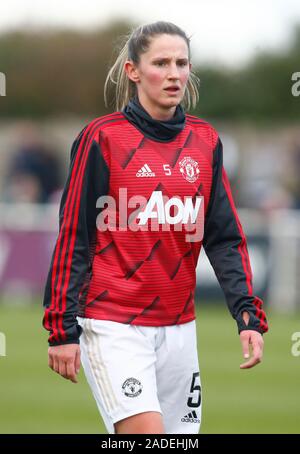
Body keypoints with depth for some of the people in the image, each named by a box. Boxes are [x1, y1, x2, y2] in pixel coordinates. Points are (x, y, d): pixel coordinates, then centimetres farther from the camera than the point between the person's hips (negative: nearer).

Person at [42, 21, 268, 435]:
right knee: (148, 435, -19)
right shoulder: (102, 137, -5)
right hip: (113, 327, -5)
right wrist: (63, 327, -6)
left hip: (179, 327, 5)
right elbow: (73, 236, -4)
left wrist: (248, 314, -3)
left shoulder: (206, 141, 8)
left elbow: (225, 237, 9)